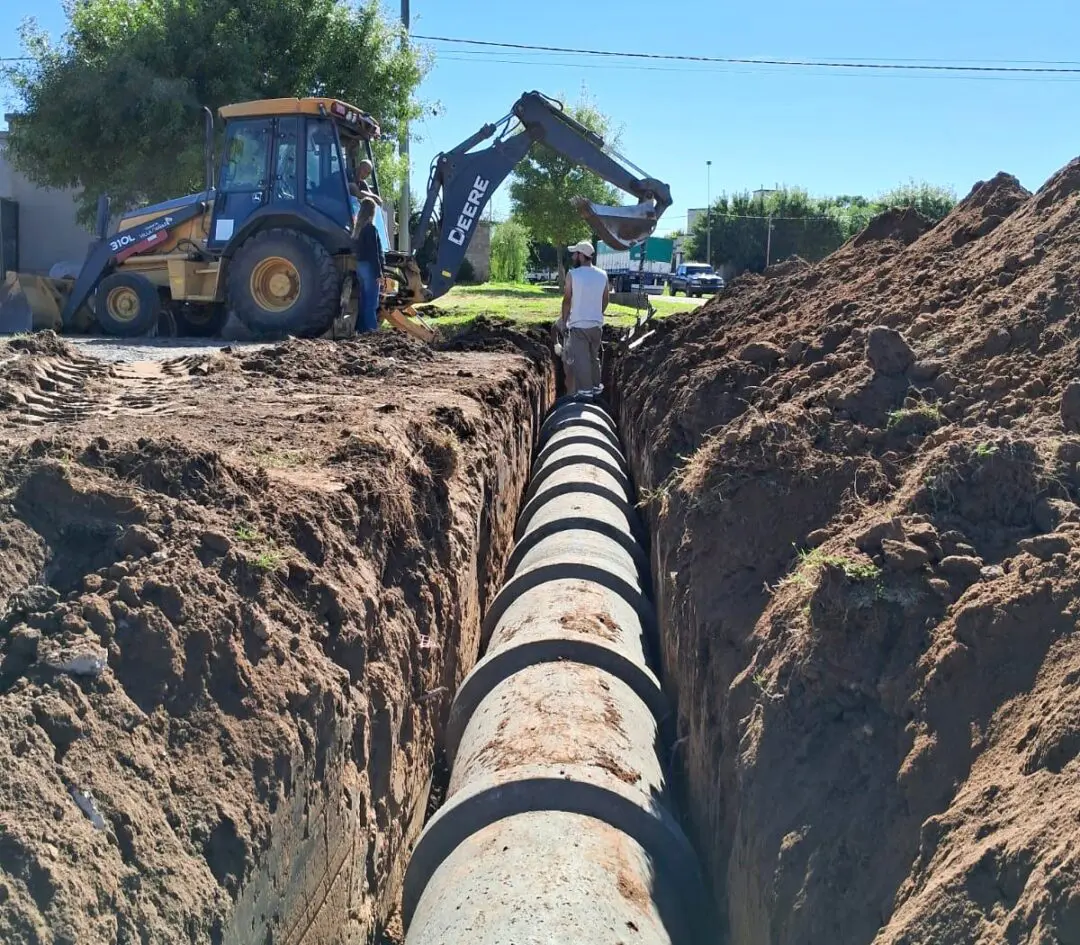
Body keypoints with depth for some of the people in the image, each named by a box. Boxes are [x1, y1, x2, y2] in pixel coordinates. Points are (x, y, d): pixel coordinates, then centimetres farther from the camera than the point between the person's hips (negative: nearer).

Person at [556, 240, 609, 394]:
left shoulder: (572, 274, -10)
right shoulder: (603, 275, 3)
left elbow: (567, 300, -8)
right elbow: (605, 300, 10)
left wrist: (564, 321, 1)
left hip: (578, 325, -5)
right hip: (596, 324, 5)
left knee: (580, 360, -3)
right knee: (594, 358, 19)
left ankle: (585, 390, -7)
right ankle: (596, 386, 26)